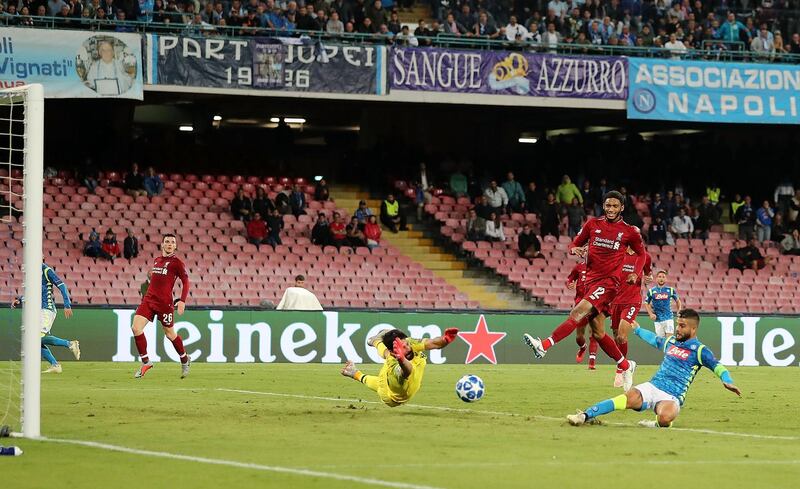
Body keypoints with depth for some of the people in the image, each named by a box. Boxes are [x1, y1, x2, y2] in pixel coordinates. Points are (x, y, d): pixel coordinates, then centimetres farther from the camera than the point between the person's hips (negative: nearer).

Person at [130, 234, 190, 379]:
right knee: (136, 328, -11)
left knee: (170, 334, 6)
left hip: (164, 302, -5)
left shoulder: (176, 262, -3)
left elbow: (185, 281, -7)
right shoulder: (157, 260, 15)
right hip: (149, 300, 5)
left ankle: (185, 360, 32)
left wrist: (182, 301, -18)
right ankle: (146, 362, 0)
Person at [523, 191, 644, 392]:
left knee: (579, 312, -25)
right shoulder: (593, 224, 10)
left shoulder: (630, 231, 3)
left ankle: (544, 345, -38)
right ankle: (626, 366, 24)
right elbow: (575, 244, 16)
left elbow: (642, 253, 18)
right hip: (590, 280, 6)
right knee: (598, 332, 7)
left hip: (609, 281, -6)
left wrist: (636, 274, 5)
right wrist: (575, 249, -7)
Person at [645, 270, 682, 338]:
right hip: (657, 320, 1)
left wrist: (679, 311, 4)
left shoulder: (671, 290, 2)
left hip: (668, 319, -1)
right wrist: (651, 314, -2)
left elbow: (677, 301, 17)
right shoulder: (651, 291, 2)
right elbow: (646, 303, 12)